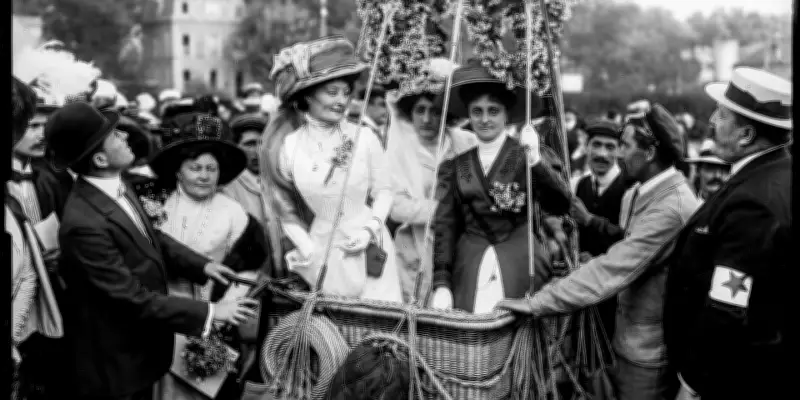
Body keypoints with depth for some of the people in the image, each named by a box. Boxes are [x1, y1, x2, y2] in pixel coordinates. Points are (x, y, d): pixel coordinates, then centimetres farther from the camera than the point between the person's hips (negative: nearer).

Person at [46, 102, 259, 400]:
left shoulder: (117, 187, -3)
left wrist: (201, 265, 0)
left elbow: (151, 237, 13)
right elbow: (133, 298, -27)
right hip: (112, 363, -8)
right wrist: (209, 313, -23)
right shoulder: (85, 223, -31)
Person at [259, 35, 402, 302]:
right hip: (321, 257, 0)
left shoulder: (363, 139, -6)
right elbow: (286, 211, 4)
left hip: (369, 252, 0)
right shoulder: (287, 146, -4)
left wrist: (370, 229, -10)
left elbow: (383, 191, 4)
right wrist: (307, 248, -7)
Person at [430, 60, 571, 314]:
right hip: (468, 271, 2)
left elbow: (561, 206, -7)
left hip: (520, 270, -2)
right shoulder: (454, 167, 11)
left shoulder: (525, 156, 5)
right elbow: (445, 226, 9)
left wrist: (536, 163, -21)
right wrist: (441, 284, -1)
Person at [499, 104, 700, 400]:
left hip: (650, 346, -8)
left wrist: (537, 303, -29)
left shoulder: (671, 207, -25)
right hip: (633, 335, 8)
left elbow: (614, 268, -30)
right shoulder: (640, 192, 7)